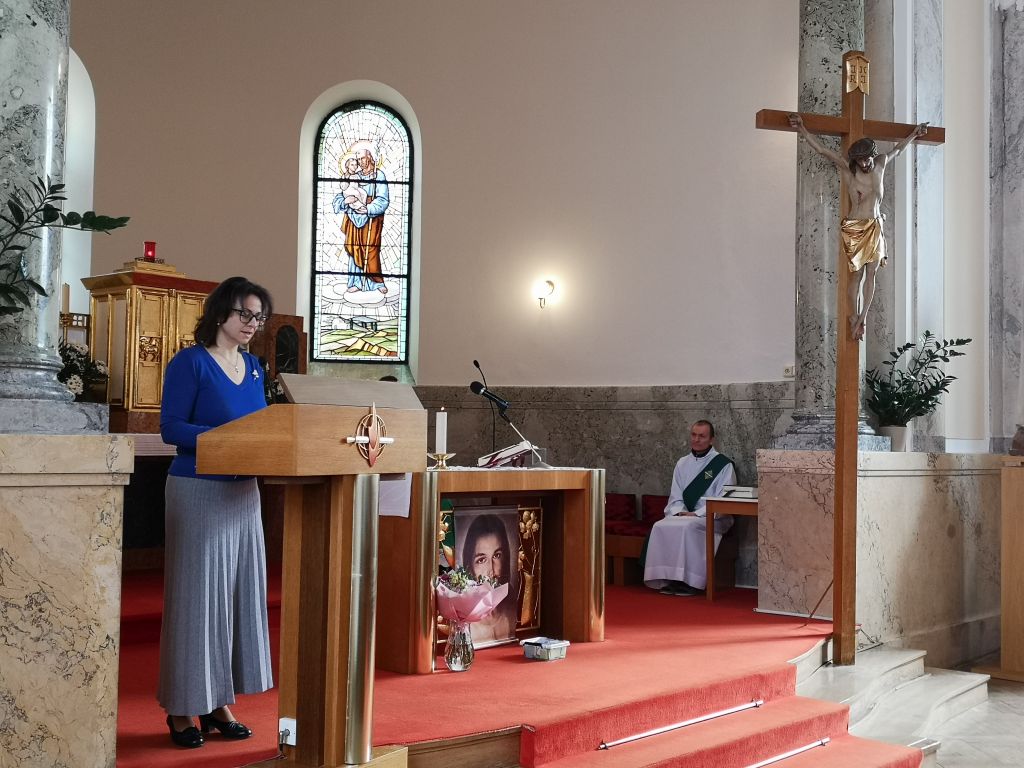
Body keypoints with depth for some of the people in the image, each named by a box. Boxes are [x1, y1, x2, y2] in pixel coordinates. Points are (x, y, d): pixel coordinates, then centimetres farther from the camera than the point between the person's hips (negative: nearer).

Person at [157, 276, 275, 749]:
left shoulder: (254, 368, 12)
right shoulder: (190, 363, -8)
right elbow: (171, 428, -14)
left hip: (243, 491, 7)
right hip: (198, 492, -7)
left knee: (241, 593, 8)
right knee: (197, 595, -2)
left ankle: (220, 702, 17)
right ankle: (183, 707, 8)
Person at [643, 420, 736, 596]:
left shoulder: (723, 465, -1)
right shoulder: (682, 463, 16)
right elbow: (675, 497, 14)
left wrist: (696, 514, -17)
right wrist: (679, 512, -8)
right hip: (683, 516, 5)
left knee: (686, 527, -36)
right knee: (660, 526, -26)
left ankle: (689, 582, -29)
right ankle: (666, 579, -23)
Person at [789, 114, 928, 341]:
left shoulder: (880, 164, 5)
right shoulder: (847, 169, -8)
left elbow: (896, 150, 25)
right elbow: (821, 149, -15)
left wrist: (914, 134, 37)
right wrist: (802, 129, -24)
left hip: (875, 228, 4)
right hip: (854, 228, -4)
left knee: (871, 273, 2)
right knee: (857, 273, -2)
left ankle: (862, 318, 7)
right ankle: (855, 316, 8)